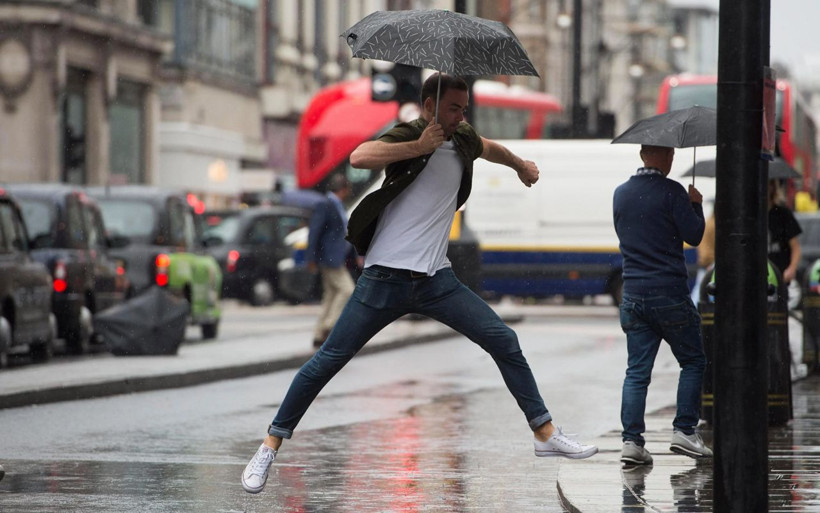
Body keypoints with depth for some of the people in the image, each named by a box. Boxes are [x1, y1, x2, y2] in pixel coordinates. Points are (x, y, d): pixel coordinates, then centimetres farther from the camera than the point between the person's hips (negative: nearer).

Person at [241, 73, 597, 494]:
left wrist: (521, 166, 54)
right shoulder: (407, 136, -9)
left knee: (504, 342, -2)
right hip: (386, 279, -6)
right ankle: (270, 446, 2)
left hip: (436, 279, 6)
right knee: (329, 360, -6)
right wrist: (419, 147, -25)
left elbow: (489, 147, 38)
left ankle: (545, 434, 8)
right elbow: (359, 157, -30)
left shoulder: (462, 140, 11)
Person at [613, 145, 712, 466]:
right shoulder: (671, 191, -10)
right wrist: (696, 206, 9)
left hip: (633, 294, 5)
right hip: (669, 293, -5)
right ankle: (685, 430, 1)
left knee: (637, 370, 4)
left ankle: (631, 440, -4)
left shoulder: (620, 194, 10)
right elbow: (694, 235, -9)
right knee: (692, 361, 9)